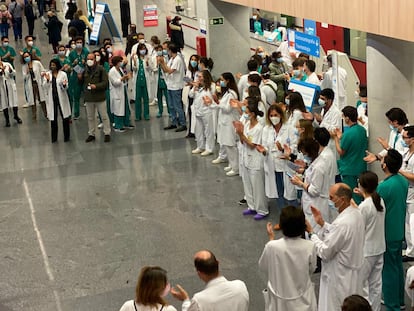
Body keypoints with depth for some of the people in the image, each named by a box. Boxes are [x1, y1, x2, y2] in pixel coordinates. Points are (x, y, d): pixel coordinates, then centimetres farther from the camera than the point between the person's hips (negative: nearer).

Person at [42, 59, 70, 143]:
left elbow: (65, 88, -1)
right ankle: (54, 138, 15)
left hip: (61, 98, -1)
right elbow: (45, 87, -1)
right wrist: (47, 80, -17)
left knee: (65, 118, 1)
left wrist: (64, 85, -23)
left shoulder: (63, 74, -1)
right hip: (51, 99, 1)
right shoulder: (47, 74, 5)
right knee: (53, 119, 5)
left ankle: (66, 136, 14)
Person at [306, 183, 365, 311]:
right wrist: (322, 223, 5)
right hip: (352, 272, 9)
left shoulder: (342, 223, -31)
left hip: (339, 277, -9)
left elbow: (324, 252, -24)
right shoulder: (356, 214, -2)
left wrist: (311, 232, -15)